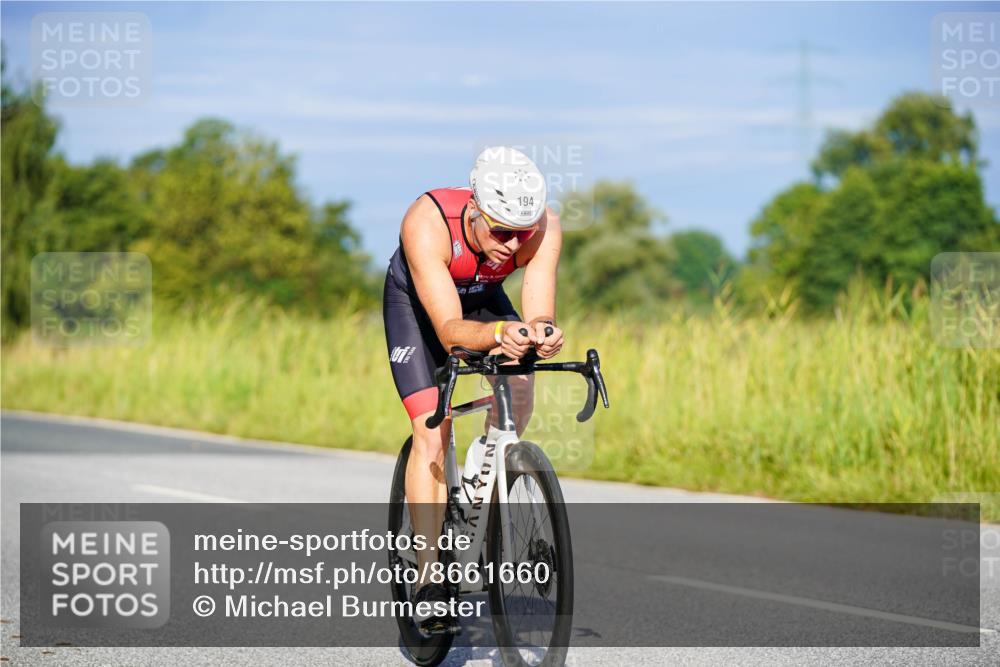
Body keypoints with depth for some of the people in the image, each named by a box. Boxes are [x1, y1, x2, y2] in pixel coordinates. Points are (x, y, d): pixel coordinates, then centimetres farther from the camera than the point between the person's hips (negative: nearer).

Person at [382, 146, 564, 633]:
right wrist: (499, 332, -64)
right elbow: (450, 330, -45)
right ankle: (428, 576, -12)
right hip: (417, 300, -3)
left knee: (518, 393, -22)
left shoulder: (543, 227, -33)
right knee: (432, 429, -17)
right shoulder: (426, 223, -41)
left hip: (484, 297, 3)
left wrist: (541, 334, -60)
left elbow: (539, 315, -36)